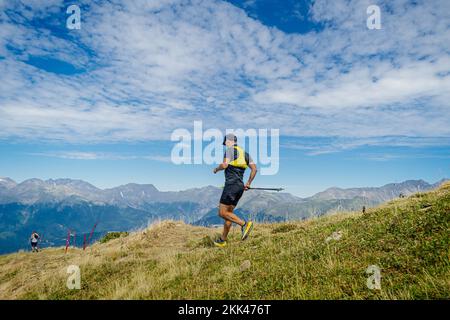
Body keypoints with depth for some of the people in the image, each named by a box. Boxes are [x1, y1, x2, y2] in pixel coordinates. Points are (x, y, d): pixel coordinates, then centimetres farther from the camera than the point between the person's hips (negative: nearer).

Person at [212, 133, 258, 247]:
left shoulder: (230, 149, -2)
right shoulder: (244, 153, 20)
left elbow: (224, 165, -15)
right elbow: (254, 169, 12)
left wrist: (216, 169, 5)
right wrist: (248, 183, 19)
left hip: (231, 184, -8)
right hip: (240, 186, 8)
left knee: (222, 213, -7)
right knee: (228, 212, 13)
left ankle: (244, 224, -20)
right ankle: (222, 240, 19)